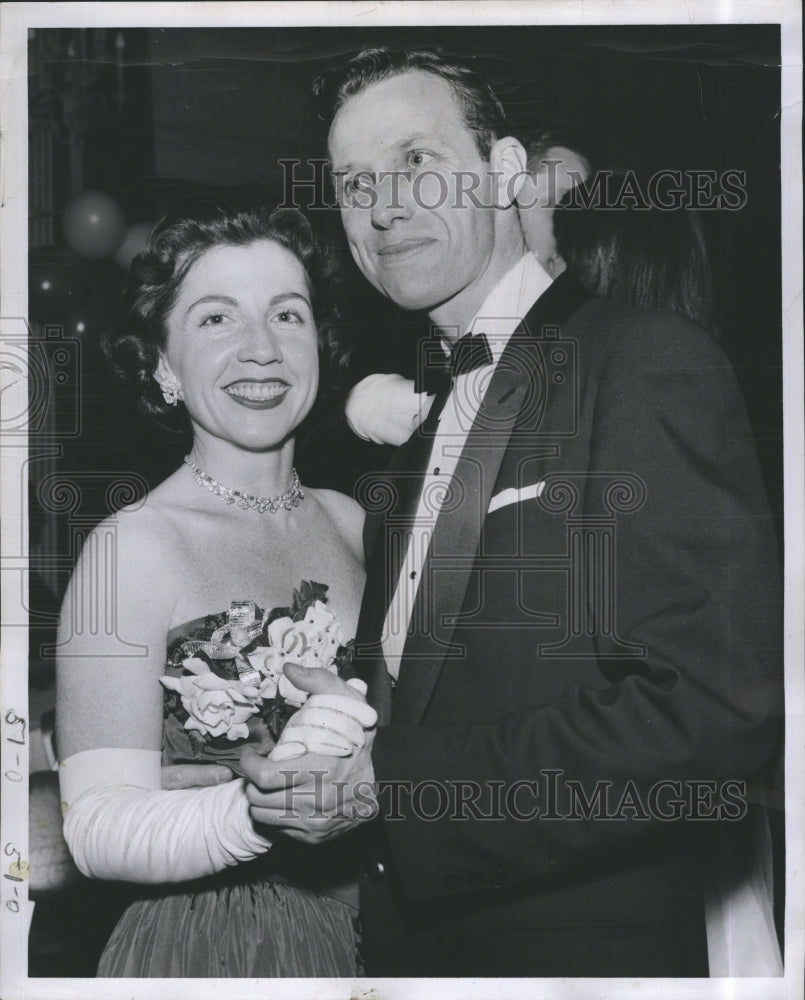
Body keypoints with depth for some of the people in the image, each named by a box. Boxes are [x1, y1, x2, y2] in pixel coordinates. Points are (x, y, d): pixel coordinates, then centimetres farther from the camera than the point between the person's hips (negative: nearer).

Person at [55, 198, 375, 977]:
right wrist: (263, 805, -36)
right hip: (204, 947, -5)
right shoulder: (131, 547, -17)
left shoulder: (349, 521, -2)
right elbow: (99, 829, -21)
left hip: (366, 935, 5)